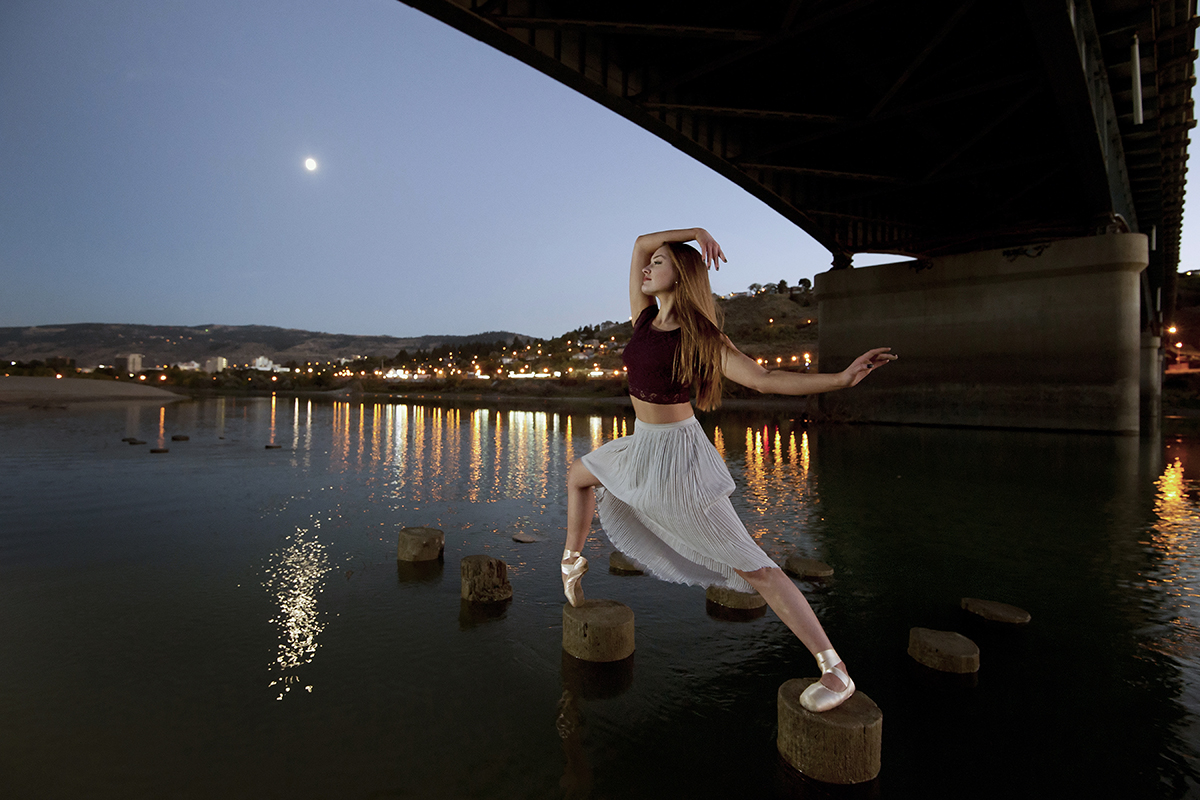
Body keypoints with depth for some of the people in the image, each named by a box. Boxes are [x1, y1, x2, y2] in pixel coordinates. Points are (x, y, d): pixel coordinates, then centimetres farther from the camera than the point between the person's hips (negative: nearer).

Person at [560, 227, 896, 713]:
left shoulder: (701, 337, -16)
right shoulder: (644, 316, 1)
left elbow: (766, 379, -20)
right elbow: (641, 243, 4)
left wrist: (842, 378, -30)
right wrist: (694, 232, -5)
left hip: (677, 454, -7)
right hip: (642, 445, 8)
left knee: (751, 566, -6)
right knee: (579, 475, 27)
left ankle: (835, 671, 2)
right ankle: (573, 560, 49)